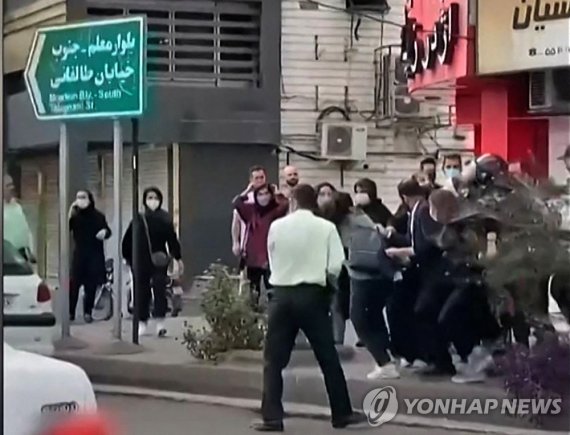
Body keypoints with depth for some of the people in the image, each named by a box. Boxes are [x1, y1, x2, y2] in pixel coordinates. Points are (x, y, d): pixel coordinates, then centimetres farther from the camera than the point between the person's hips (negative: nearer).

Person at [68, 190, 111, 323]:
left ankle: (87, 312, 11)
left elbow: (107, 231, 9)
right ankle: (70, 312, -2)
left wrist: (105, 232, -14)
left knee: (91, 285, 3)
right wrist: (70, 213, -20)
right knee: (74, 283, -7)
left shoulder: (98, 216, 3)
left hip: (95, 255, 1)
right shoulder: (75, 216, 1)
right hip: (79, 254, -1)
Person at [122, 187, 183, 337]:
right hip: (141, 262, 1)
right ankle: (142, 323, 19)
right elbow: (127, 240, 5)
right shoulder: (138, 220, 0)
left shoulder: (165, 219, 0)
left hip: (159, 261, -1)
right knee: (143, 292, 7)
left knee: (160, 289, -8)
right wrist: (128, 258, 6)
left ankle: (160, 323, -10)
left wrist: (178, 258, 1)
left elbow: (172, 239, 2)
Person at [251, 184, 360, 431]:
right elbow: (335, 267, -7)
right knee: (328, 358, 11)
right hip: (312, 295, 0)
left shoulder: (277, 226, 0)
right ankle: (342, 413, 16)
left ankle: (272, 417, 0)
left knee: (274, 359, 5)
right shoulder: (326, 228, -2)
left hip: (282, 294, 0)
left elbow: (272, 261, 8)